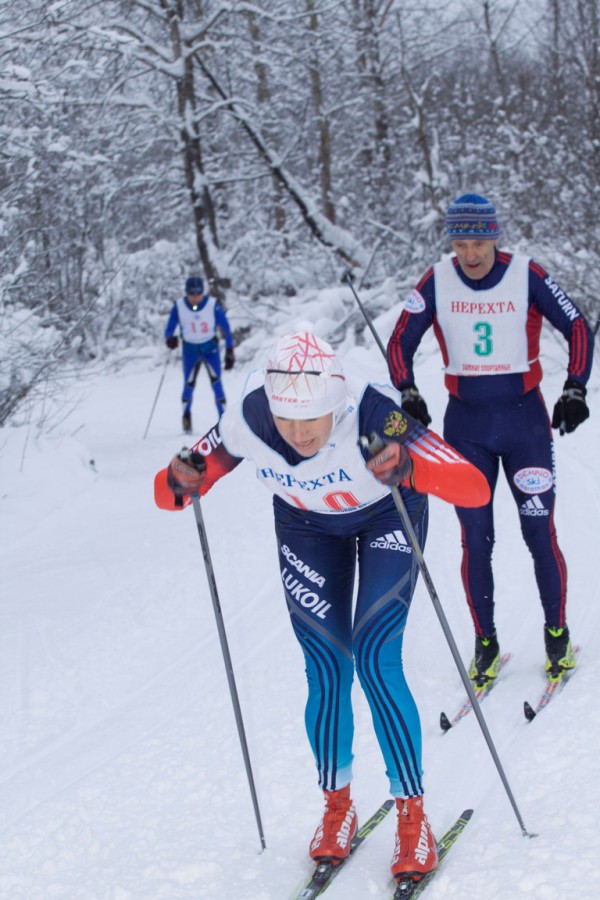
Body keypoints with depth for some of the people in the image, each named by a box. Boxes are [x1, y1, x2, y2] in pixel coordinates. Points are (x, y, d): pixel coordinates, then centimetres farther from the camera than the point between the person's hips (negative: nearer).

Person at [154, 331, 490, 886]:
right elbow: (169, 491, -19)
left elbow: (477, 489, -45)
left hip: (387, 516, -2)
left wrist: (409, 468, -62)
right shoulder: (249, 423, -31)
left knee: (377, 661, -13)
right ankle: (337, 808, 19)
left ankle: (414, 818, 1)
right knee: (327, 671, -2)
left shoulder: (373, 416, -40)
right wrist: (179, 485, -42)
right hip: (308, 526, 3)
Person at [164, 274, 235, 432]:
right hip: (190, 349, 1)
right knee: (188, 384, -4)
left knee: (216, 381, -17)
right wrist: (170, 339, -30)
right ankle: (186, 416, 19)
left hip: (210, 348, -1)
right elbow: (170, 329, -6)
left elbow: (226, 328, -7)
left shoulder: (213, 305, -17)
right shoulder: (179, 306, -14)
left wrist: (230, 352, -7)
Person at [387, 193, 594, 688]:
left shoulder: (527, 276, -10)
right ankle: (485, 643, 16)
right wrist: (408, 395, -13)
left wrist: (575, 390, -13)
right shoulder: (436, 282, -5)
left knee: (540, 532, -2)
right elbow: (401, 343, 2)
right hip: (467, 424, 2)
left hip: (525, 419, -1)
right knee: (475, 539, 3)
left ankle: (558, 636, 16)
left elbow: (578, 327, -2)